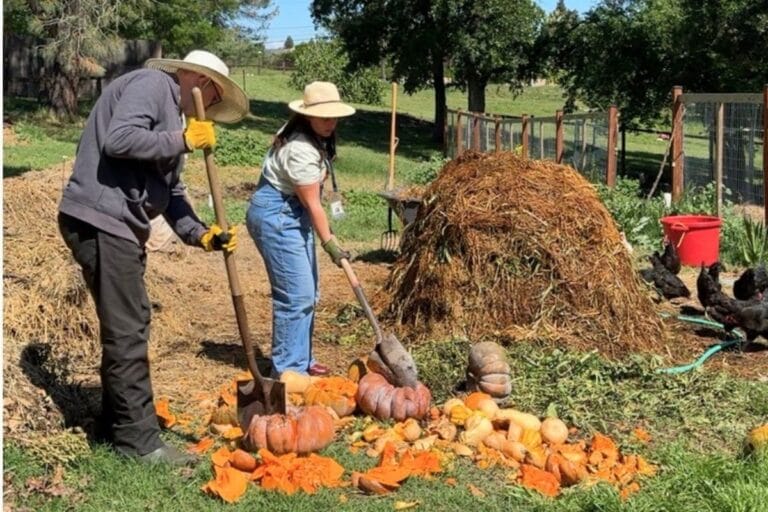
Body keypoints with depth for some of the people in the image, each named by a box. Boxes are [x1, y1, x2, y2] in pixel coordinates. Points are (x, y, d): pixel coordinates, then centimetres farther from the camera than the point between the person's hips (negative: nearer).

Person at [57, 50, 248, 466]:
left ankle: (115, 424, 27)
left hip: (120, 227, 10)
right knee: (127, 332, -7)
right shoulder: (150, 84, -6)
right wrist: (183, 140, -14)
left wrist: (201, 234, 3)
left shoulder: (173, 115, 22)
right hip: (100, 222, -10)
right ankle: (139, 439, 1)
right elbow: (118, 139, -23)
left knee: (127, 328, 15)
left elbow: (170, 194, 18)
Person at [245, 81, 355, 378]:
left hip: (293, 213, 11)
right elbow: (312, 203, -20)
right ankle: (288, 370, -3)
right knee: (296, 295, -11)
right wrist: (329, 243, -14)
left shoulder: (313, 136, 7)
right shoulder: (301, 150, -24)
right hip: (276, 215, -11)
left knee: (306, 293, 13)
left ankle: (301, 360, 24)